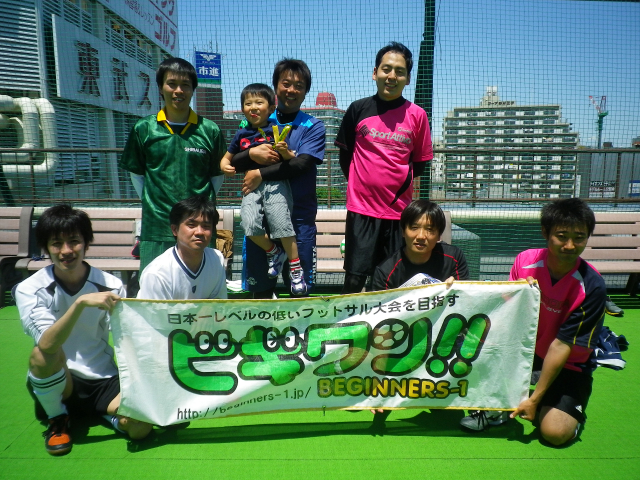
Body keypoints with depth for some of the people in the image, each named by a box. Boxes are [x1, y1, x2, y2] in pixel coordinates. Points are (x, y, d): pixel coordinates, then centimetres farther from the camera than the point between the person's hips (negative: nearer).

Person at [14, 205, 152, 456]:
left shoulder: (111, 285, -8)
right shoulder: (29, 289, -10)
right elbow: (47, 344, -27)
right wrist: (81, 302, -41)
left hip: (104, 381, 0)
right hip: (55, 383, 1)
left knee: (141, 426, -27)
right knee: (42, 354, -34)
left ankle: (101, 412, 8)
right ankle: (57, 419, -4)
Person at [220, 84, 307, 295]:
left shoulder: (276, 131, 3)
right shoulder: (241, 134, 12)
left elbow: (292, 159, 1)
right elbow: (227, 157, 21)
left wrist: (285, 152, -20)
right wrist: (225, 166, -1)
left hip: (276, 184, -3)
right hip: (251, 185, 3)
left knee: (281, 223, -14)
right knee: (250, 224, -16)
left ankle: (295, 268, 4)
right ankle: (274, 252, 13)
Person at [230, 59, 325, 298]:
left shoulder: (313, 126, 5)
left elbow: (302, 164, -11)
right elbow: (232, 162, 6)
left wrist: (261, 174, -14)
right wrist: (252, 154, -15)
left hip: (299, 214, -2)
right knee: (260, 286, 8)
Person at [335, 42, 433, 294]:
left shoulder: (417, 115, 2)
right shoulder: (358, 109, 3)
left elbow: (420, 162, 9)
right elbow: (344, 155, 11)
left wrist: (398, 184, 3)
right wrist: (360, 184, 8)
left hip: (399, 210, 1)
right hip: (361, 207, 0)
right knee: (355, 278, 0)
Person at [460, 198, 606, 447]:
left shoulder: (592, 286, -22)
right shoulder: (525, 260, -14)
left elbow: (561, 346, -23)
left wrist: (534, 399, -21)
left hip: (568, 365, -2)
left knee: (555, 431, -23)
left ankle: (572, 409, 14)